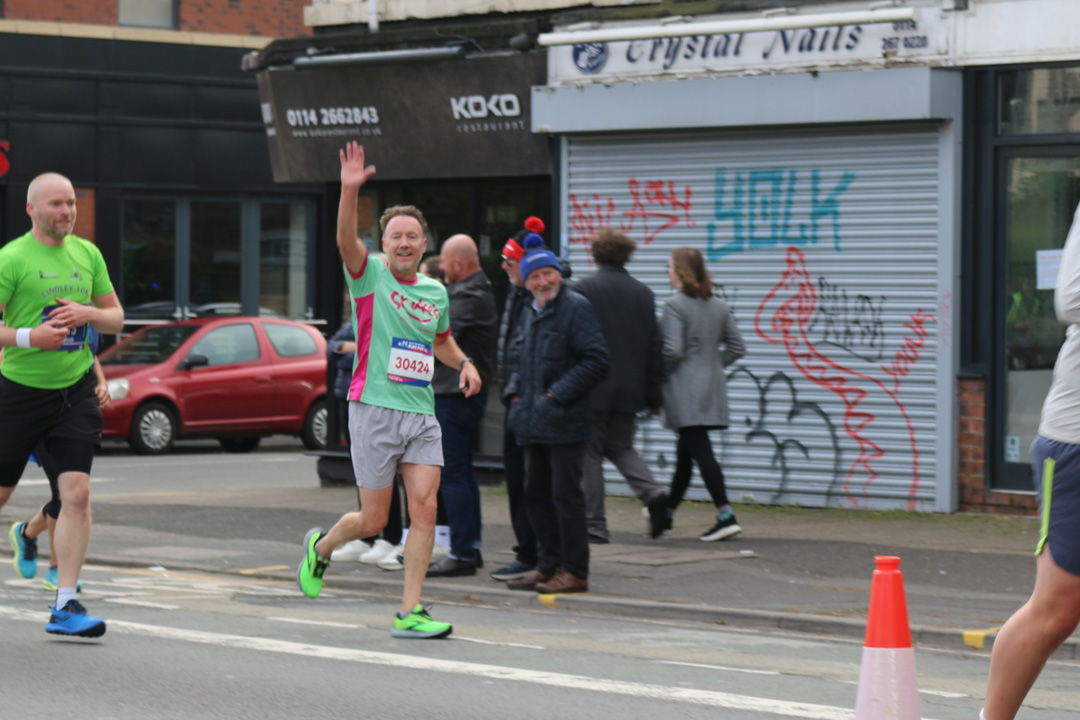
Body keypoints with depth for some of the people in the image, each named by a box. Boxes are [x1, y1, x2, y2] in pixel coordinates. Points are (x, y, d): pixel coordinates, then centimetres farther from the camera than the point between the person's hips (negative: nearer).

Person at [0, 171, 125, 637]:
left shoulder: (87, 254, 8)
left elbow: (116, 319, 13)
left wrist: (86, 312, -7)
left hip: (75, 390, 3)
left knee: (76, 493, -9)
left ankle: (65, 606, -6)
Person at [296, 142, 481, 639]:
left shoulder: (435, 293, 13)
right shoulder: (370, 276, -2)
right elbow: (346, 240, -23)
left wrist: (464, 363, 11)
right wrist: (349, 191, -38)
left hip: (422, 415, 4)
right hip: (374, 411, -4)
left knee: (425, 508, -10)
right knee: (373, 521, 1)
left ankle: (409, 613, -5)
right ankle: (321, 546, 34)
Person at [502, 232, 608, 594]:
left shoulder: (576, 308, -9)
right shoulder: (530, 313, 17)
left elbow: (596, 361, -15)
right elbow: (518, 358, 30)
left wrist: (557, 395, -16)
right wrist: (515, 392, 12)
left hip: (564, 423, -8)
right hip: (534, 425, 9)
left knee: (565, 495, -6)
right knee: (536, 495, 12)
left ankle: (574, 572, 0)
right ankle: (548, 566, 21)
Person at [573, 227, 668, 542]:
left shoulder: (583, 289, -9)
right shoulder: (643, 293, 5)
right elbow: (654, 347, 8)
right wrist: (653, 392, 14)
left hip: (593, 389, -5)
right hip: (629, 390, 5)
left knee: (589, 454, 3)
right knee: (621, 446, 20)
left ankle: (595, 525, 3)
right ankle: (651, 492, -4)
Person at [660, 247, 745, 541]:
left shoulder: (675, 305, -12)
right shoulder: (718, 306, 9)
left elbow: (672, 351, -19)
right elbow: (737, 347, 10)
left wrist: (659, 373, -2)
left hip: (684, 389, -7)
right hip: (712, 386, 7)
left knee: (700, 450, -9)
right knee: (686, 451, 18)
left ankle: (726, 516, -18)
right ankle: (667, 511, 32)